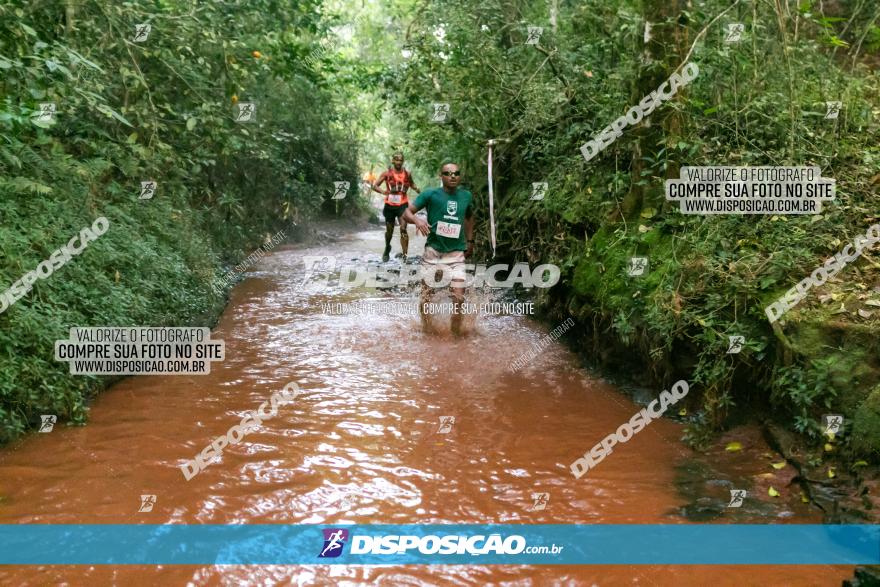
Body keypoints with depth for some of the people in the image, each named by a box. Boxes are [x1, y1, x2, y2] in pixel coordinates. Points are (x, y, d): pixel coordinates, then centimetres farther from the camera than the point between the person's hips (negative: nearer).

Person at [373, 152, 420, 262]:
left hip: (402, 204, -1)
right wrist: (382, 191, -23)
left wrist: (419, 191, 0)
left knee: (403, 229, -15)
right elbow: (375, 186, -2)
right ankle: (387, 248, 43)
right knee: (389, 230, 14)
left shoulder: (407, 174, 2)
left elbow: (412, 184, 20)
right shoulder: (387, 173, -2)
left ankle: (405, 255, -16)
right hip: (390, 205, 1)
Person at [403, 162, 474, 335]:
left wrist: (470, 241, 22)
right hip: (433, 251, -2)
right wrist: (417, 220, -29)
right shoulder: (430, 194, -7)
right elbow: (407, 213, -9)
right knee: (427, 295, 6)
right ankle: (427, 330, 26)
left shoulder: (466, 196, 4)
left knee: (459, 296, -6)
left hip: (456, 253, 2)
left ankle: (456, 331, 16)